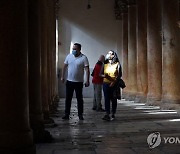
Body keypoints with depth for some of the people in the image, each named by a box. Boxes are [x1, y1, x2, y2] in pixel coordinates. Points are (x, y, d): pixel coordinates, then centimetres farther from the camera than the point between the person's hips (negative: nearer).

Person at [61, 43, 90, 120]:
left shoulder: (84, 58, -9)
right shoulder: (69, 56, 3)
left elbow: (87, 69, -13)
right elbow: (64, 66, 12)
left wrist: (87, 80, -19)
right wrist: (62, 76, 11)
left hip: (79, 82, -3)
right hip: (69, 81, 3)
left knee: (79, 99, 6)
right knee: (68, 98, 5)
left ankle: (80, 114, 14)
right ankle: (67, 114, 12)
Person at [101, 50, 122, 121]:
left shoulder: (117, 64, 3)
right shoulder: (105, 64, 10)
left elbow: (119, 75, -1)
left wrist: (114, 82, -14)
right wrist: (104, 75, -11)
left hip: (114, 84, -1)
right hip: (106, 83, 1)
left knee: (113, 99, 4)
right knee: (107, 99, -9)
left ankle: (113, 114, 16)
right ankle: (107, 114, -15)